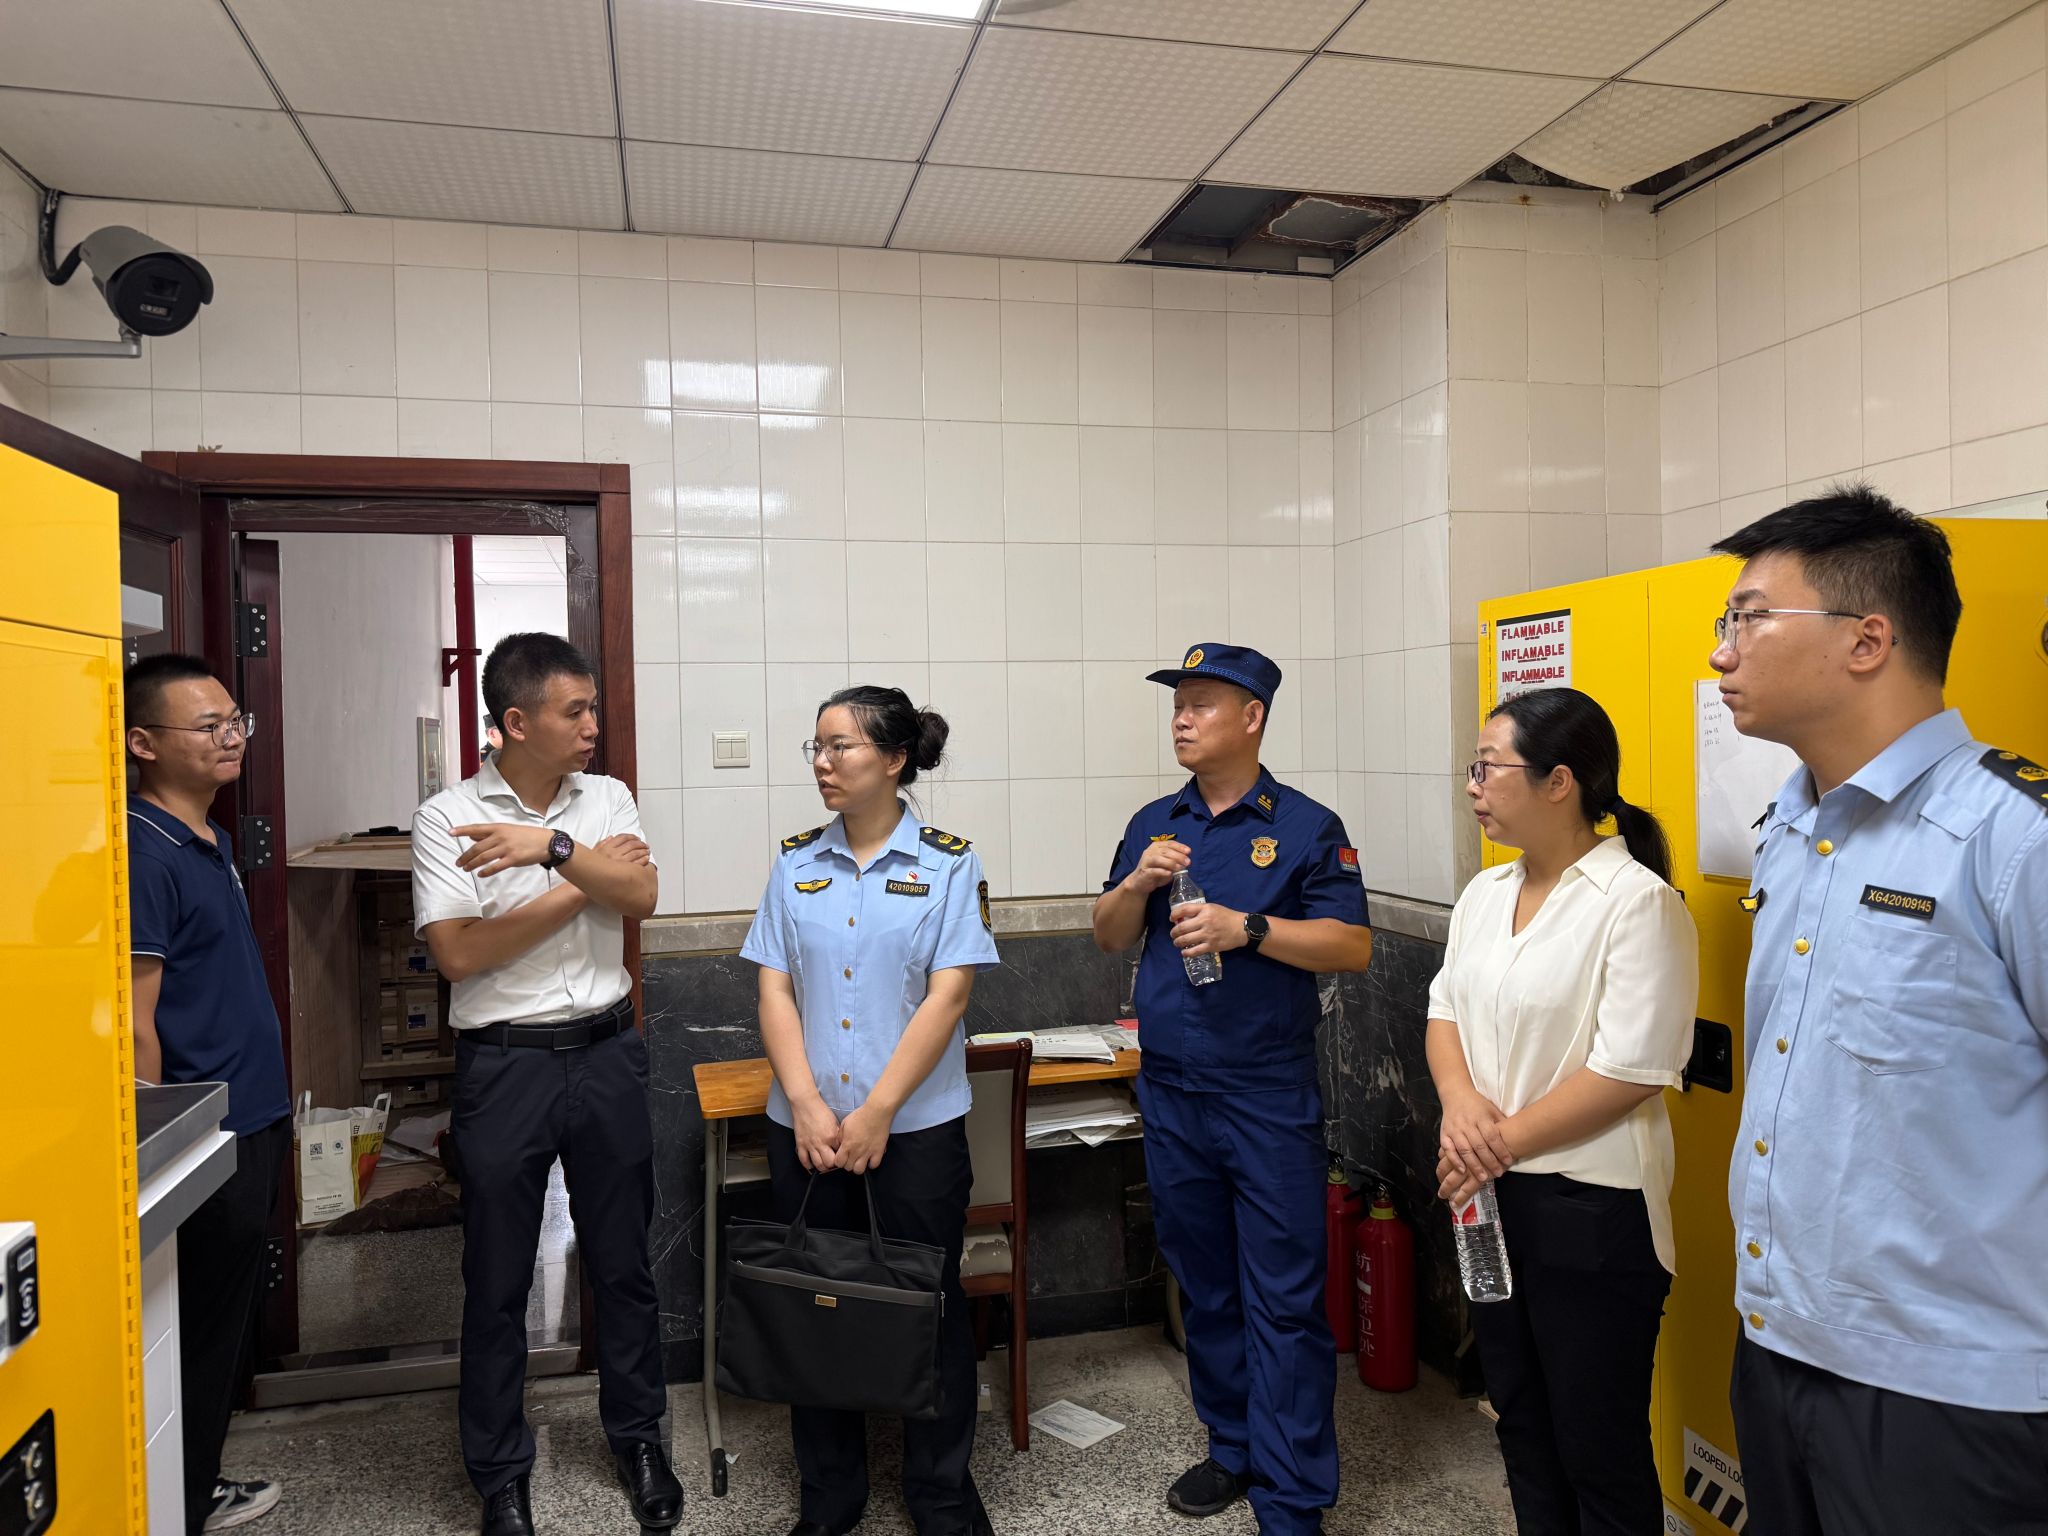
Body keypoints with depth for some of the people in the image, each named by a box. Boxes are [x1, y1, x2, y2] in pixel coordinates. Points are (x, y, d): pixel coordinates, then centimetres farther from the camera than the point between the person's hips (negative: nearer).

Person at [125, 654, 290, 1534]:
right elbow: (136, 1026, -20)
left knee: (229, 1329, 20)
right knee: (199, 1339, 5)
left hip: (252, 1128, 9)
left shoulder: (212, 842, 10)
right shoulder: (144, 853, -18)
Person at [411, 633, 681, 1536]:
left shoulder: (606, 799, 4)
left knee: (623, 1261, 14)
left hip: (606, 1054, 3)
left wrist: (554, 846, -27)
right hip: (504, 1064, -3)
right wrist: (582, 883, -12)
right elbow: (458, 954, -15)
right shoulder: (446, 818, -6)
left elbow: (641, 896, -12)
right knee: (497, 1282, 10)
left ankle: (638, 1438, 34)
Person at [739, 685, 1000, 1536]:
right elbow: (775, 989, 2)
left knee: (927, 1304, 8)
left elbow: (947, 996, -11)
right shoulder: (796, 864, 5)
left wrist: (876, 1113, -15)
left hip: (917, 1124, -3)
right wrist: (806, 1105, -10)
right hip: (805, 1126, 3)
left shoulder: (947, 863, -5)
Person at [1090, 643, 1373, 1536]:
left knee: (1284, 1301, 0)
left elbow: (1354, 947, -9)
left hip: (1270, 1100, -5)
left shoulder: (1305, 827, -4)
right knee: (1204, 1287, 17)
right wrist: (1138, 883, -8)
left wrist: (1247, 928, -20)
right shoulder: (1154, 825, 10)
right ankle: (1234, 1448, 34)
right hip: (1171, 1095, 5)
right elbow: (1108, 938, 11)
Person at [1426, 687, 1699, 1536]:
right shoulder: (1485, 893, 7)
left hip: (1591, 1205, -7)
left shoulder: (1637, 902, -17)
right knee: (1520, 1418, 21)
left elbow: (1631, 1069, -20)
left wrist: (1506, 1137, -14)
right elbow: (1446, 1009, 10)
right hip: (1489, 1191, 7)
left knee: (1599, 1448, 8)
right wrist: (1462, 1101, -10)